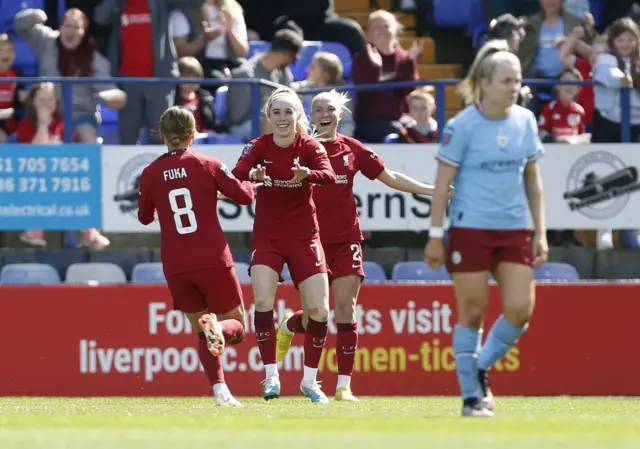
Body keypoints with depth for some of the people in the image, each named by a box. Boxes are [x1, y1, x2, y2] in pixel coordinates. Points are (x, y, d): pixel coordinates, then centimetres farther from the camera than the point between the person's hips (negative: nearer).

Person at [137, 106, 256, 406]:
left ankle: (220, 390, -5)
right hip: (213, 260, -2)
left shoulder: (150, 173, 3)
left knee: (202, 332, 16)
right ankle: (217, 327, -26)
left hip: (176, 268, 2)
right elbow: (244, 196, 0)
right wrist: (249, 184, 23)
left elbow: (144, 217, 16)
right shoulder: (207, 166, -2)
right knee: (236, 326, 11)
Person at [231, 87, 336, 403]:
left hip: (304, 237, 1)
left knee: (318, 310, -4)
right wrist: (253, 175, -47)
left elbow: (329, 176, -26)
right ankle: (271, 376, -8)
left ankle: (309, 381, 14)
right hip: (267, 237, 0)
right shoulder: (259, 147, -5)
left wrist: (307, 175, -48)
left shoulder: (310, 147, -6)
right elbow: (236, 174, -24)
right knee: (263, 301, -20)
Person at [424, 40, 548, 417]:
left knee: (520, 309, -5)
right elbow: (442, 184, -5)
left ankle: (481, 368, 19)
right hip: (470, 228, -4)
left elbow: (533, 181, 13)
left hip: (514, 230, 5)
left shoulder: (526, 121, 6)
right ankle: (471, 396, 9)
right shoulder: (462, 126, -8)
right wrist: (435, 235, -7)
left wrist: (540, 232, 9)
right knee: (473, 313, -1)